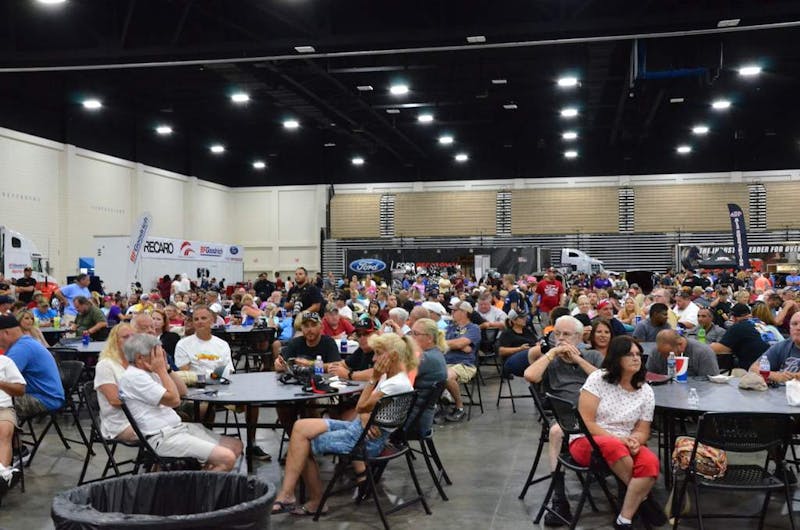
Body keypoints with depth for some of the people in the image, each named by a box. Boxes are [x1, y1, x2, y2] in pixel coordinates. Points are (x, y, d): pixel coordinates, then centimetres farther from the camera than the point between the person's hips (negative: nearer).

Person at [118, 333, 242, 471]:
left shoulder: (146, 372, 15)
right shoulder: (133, 377, -15)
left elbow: (182, 392, 18)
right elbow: (174, 400, -19)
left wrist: (165, 368, 7)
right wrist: (161, 370, -9)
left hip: (179, 427, 10)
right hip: (163, 438, -10)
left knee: (236, 446, 4)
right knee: (227, 459, -22)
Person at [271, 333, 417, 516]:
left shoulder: (398, 384, -21)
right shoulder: (389, 376, 9)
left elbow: (361, 407, -13)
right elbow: (362, 407, 10)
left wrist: (374, 378, -8)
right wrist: (365, 416, -13)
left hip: (368, 440, -10)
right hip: (358, 427, 10)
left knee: (302, 445, -5)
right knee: (300, 427, -4)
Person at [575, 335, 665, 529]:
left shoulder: (646, 391, 4)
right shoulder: (597, 379, -8)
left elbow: (642, 431, 6)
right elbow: (586, 423, -12)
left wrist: (634, 441, -18)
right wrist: (619, 440, -22)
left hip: (624, 445, 4)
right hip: (588, 441, -3)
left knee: (650, 462, -30)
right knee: (613, 447, -39)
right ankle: (642, 498, -14)